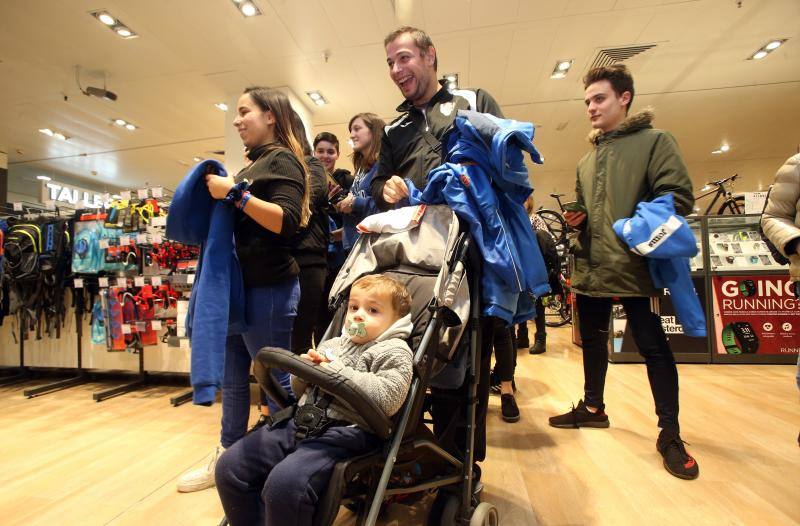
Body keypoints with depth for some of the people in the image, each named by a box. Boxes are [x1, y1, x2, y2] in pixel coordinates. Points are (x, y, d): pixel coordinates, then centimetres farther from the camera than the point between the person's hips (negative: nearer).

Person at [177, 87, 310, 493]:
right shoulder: (254, 165, 19)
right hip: (238, 284, 9)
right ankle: (226, 457, 31)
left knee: (274, 378, 1)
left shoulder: (283, 160, -6)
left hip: (269, 289, -9)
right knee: (232, 378, 16)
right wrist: (218, 189, 13)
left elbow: (286, 220, -21)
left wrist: (234, 193, -19)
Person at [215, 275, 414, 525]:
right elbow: (299, 388, 26)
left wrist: (340, 372, -14)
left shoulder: (394, 352, -1)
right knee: (230, 466, 0)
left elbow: (388, 398, -18)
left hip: (347, 431, -7)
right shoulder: (333, 344, 20)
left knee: (284, 483, -29)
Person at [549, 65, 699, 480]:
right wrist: (577, 218, 4)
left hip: (635, 269, -6)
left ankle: (669, 434, 16)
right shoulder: (586, 160, 19)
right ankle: (593, 408, 34)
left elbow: (678, 196, -10)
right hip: (591, 269, 7)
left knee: (653, 347, 2)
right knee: (592, 343, 16)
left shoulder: (654, 140, 0)